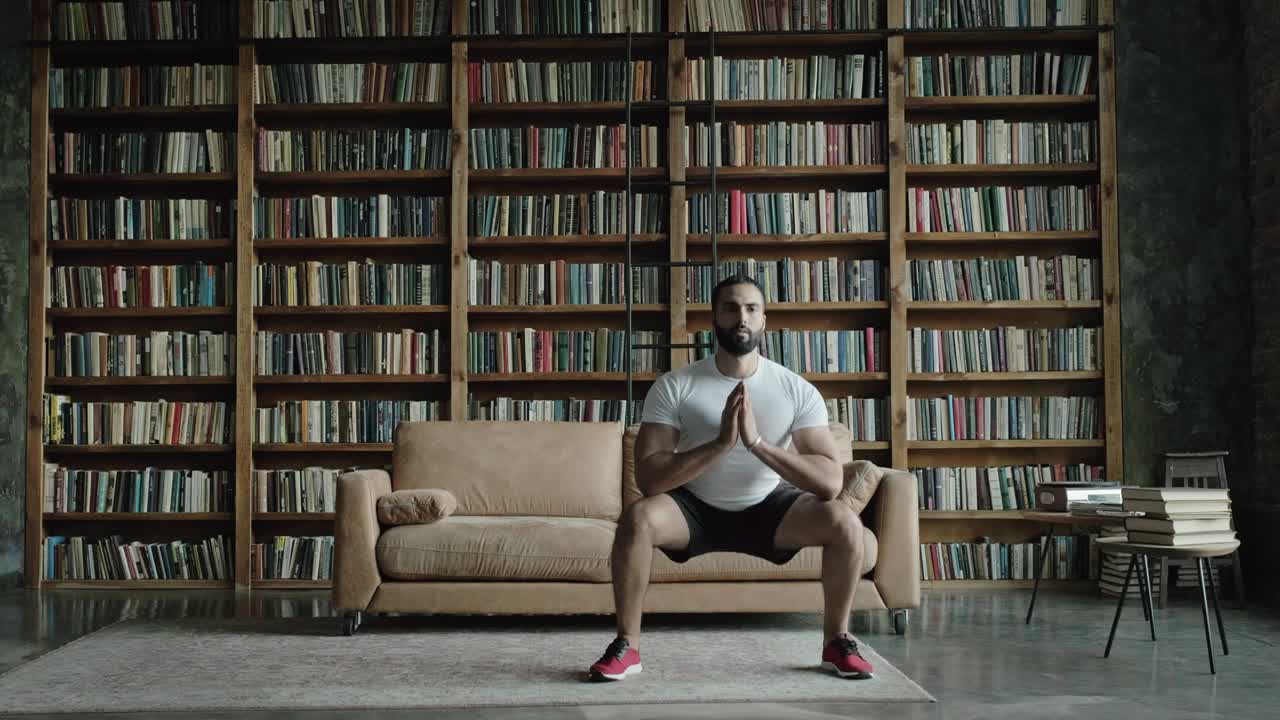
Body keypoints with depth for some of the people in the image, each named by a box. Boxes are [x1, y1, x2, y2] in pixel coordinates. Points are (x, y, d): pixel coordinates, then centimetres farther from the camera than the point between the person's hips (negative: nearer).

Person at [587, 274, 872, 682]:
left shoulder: (797, 390, -14)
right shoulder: (674, 386, -16)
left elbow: (831, 481, -22)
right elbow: (647, 477, -24)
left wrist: (757, 442, -33)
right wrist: (721, 444, -34)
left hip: (766, 508, 1)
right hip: (695, 508, -1)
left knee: (844, 520, -24)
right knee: (637, 519, -33)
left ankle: (836, 642, -3)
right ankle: (626, 645, -14)